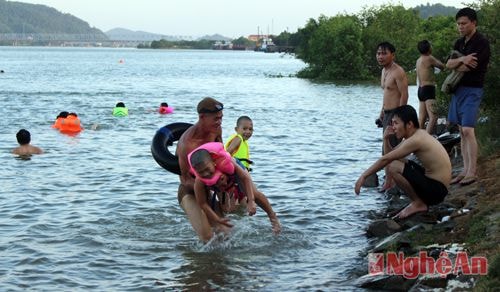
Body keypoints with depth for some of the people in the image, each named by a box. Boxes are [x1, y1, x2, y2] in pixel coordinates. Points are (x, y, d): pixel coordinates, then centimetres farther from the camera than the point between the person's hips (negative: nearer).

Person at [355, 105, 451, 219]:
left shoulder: (416, 140, -20)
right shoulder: (418, 135, 11)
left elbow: (385, 159, -18)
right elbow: (389, 155, 17)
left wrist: (363, 176, -13)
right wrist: (386, 139, -1)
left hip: (436, 190, -10)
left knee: (394, 167, -20)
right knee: (397, 163, 18)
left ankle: (418, 203, -4)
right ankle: (420, 201, 14)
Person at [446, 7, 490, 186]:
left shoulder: (481, 43, -11)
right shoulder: (459, 43, 14)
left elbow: (468, 67, -18)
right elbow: (448, 64, 4)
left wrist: (455, 64, 1)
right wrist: (462, 60, -17)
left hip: (472, 90, -8)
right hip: (458, 89, 8)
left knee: (468, 131, -15)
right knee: (462, 131, 7)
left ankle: (472, 173, -13)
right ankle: (465, 170, 11)